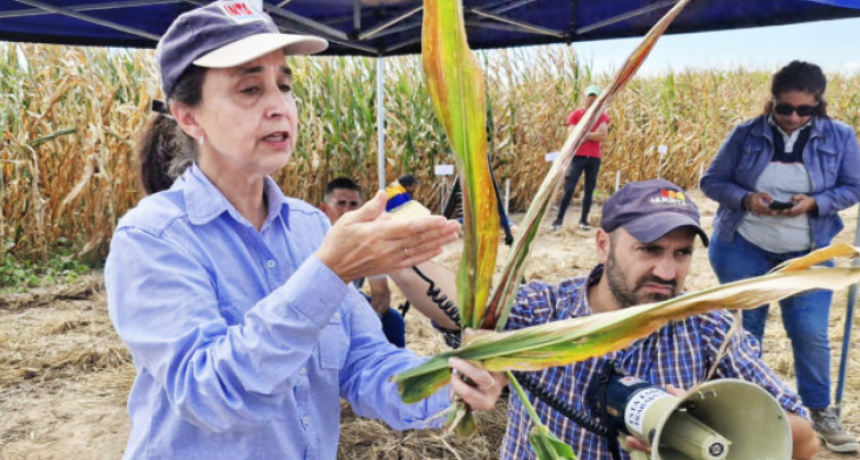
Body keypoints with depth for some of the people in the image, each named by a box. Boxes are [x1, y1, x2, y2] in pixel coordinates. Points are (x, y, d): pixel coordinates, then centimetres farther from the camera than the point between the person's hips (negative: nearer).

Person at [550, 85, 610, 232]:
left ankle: (584, 220, 15)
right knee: (569, 188, -10)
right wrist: (593, 134, -8)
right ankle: (559, 218, -3)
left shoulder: (602, 116, 8)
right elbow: (571, 135, -9)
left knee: (589, 189, 6)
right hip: (578, 156, -2)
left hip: (594, 158, 2)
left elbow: (603, 136, -7)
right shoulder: (576, 114, 3)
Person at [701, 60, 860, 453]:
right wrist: (746, 198, -22)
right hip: (742, 248, 0)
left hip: (808, 254, 1)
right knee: (744, 328, 9)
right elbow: (711, 181, -3)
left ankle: (820, 411, 19)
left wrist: (814, 203, -20)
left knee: (811, 332, -2)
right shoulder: (746, 135, -7)